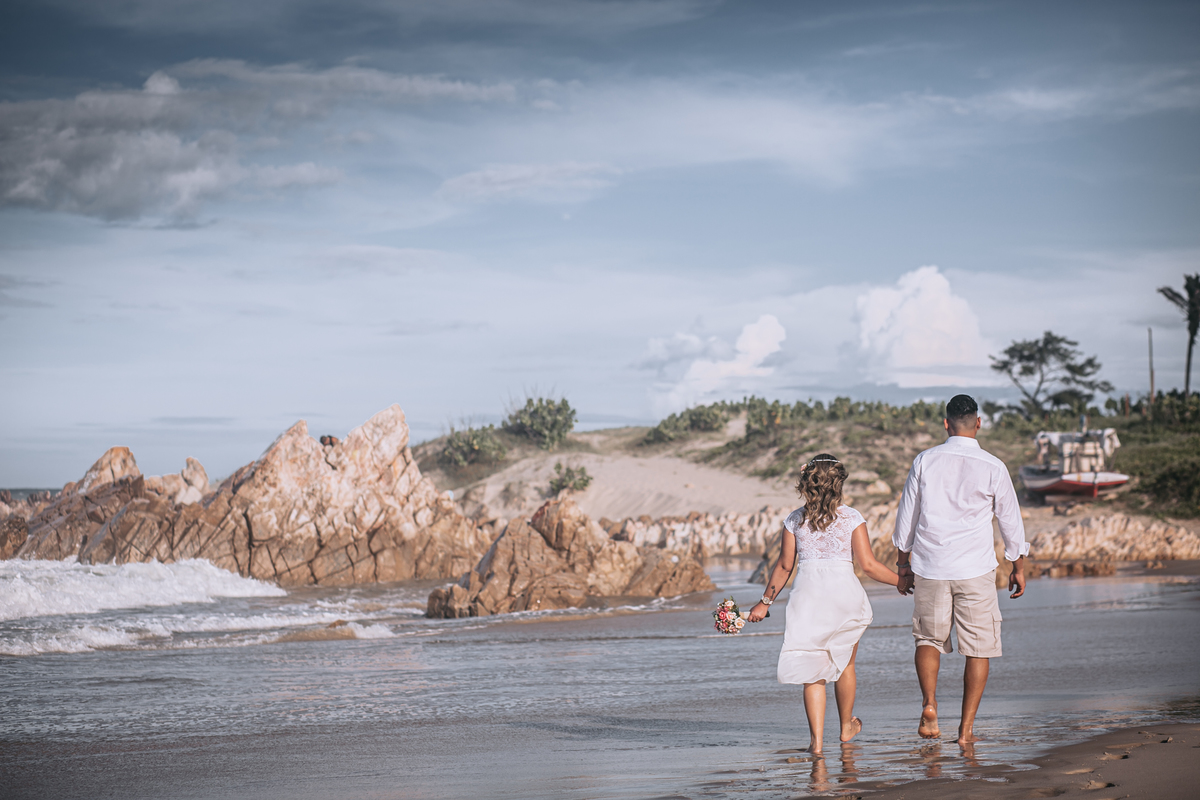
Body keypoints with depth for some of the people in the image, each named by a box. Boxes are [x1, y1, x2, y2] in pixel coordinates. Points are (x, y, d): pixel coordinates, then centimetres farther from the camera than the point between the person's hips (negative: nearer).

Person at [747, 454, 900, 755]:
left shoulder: (795, 520, 5)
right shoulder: (851, 518, -1)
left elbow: (784, 566, 8)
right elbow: (868, 564, -4)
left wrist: (765, 602, 18)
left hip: (807, 593, 1)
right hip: (845, 594, 0)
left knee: (812, 670, 4)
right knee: (844, 663, 20)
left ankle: (816, 738, -6)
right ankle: (846, 727, 36)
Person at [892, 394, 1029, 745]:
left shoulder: (925, 461, 0)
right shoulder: (992, 467, -5)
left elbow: (906, 515, 7)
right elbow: (1010, 519, 4)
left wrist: (903, 564, 18)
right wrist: (1018, 566, 17)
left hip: (930, 567, 2)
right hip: (975, 570, -2)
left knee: (928, 638, 17)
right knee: (978, 648, 8)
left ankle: (929, 703, -6)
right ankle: (966, 727, 6)